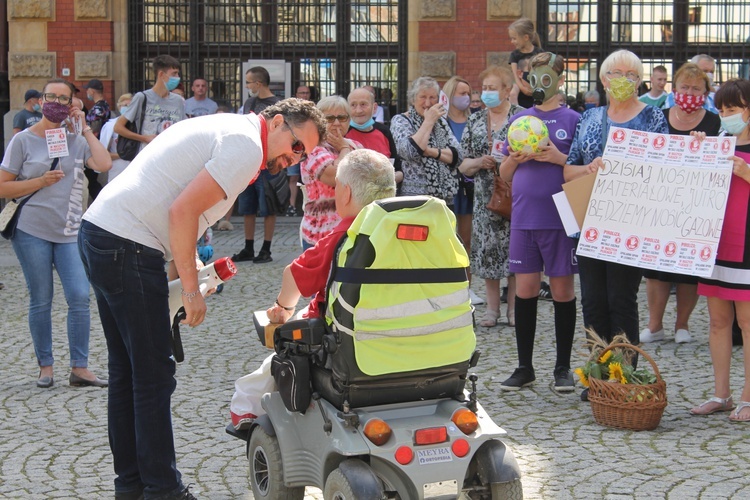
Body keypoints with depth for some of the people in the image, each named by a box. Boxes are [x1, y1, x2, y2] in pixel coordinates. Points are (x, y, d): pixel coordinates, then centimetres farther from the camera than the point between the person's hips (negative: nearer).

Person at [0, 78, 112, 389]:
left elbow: (104, 165, -10)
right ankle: (45, 367, 14)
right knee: (41, 301, 3)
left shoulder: (77, 140, 9)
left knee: (80, 296, -6)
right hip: (31, 231, -2)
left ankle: (79, 368, 1)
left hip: (69, 233, 2)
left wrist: (85, 129, -3)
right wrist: (40, 182, -12)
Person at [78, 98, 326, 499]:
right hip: (128, 250, -10)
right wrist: (191, 288, -14)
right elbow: (183, 211, -20)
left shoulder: (225, 128, 19)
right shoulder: (246, 146, -11)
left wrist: (184, 263, 13)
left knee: (127, 371, 16)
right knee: (154, 374, -3)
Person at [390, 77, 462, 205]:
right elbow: (410, 152, -19)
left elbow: (458, 156, 4)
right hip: (414, 196, -5)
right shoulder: (400, 121, 0)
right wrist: (429, 121, -10)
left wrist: (432, 151, -13)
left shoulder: (441, 121, 15)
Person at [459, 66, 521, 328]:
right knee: (488, 248, 4)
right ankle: (492, 308, 14)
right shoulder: (475, 121, 11)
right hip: (485, 196, 3)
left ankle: (514, 308, 9)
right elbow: (462, 165, 11)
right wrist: (479, 162, -9)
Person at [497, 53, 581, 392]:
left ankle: (563, 367, 14)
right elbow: (505, 174, 15)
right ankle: (524, 368, 15)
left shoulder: (572, 119, 1)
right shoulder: (520, 119, 12)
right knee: (524, 290, 5)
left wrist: (559, 158, -16)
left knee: (562, 290, 3)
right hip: (524, 217, 3)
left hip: (560, 218, -3)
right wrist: (515, 158, -6)